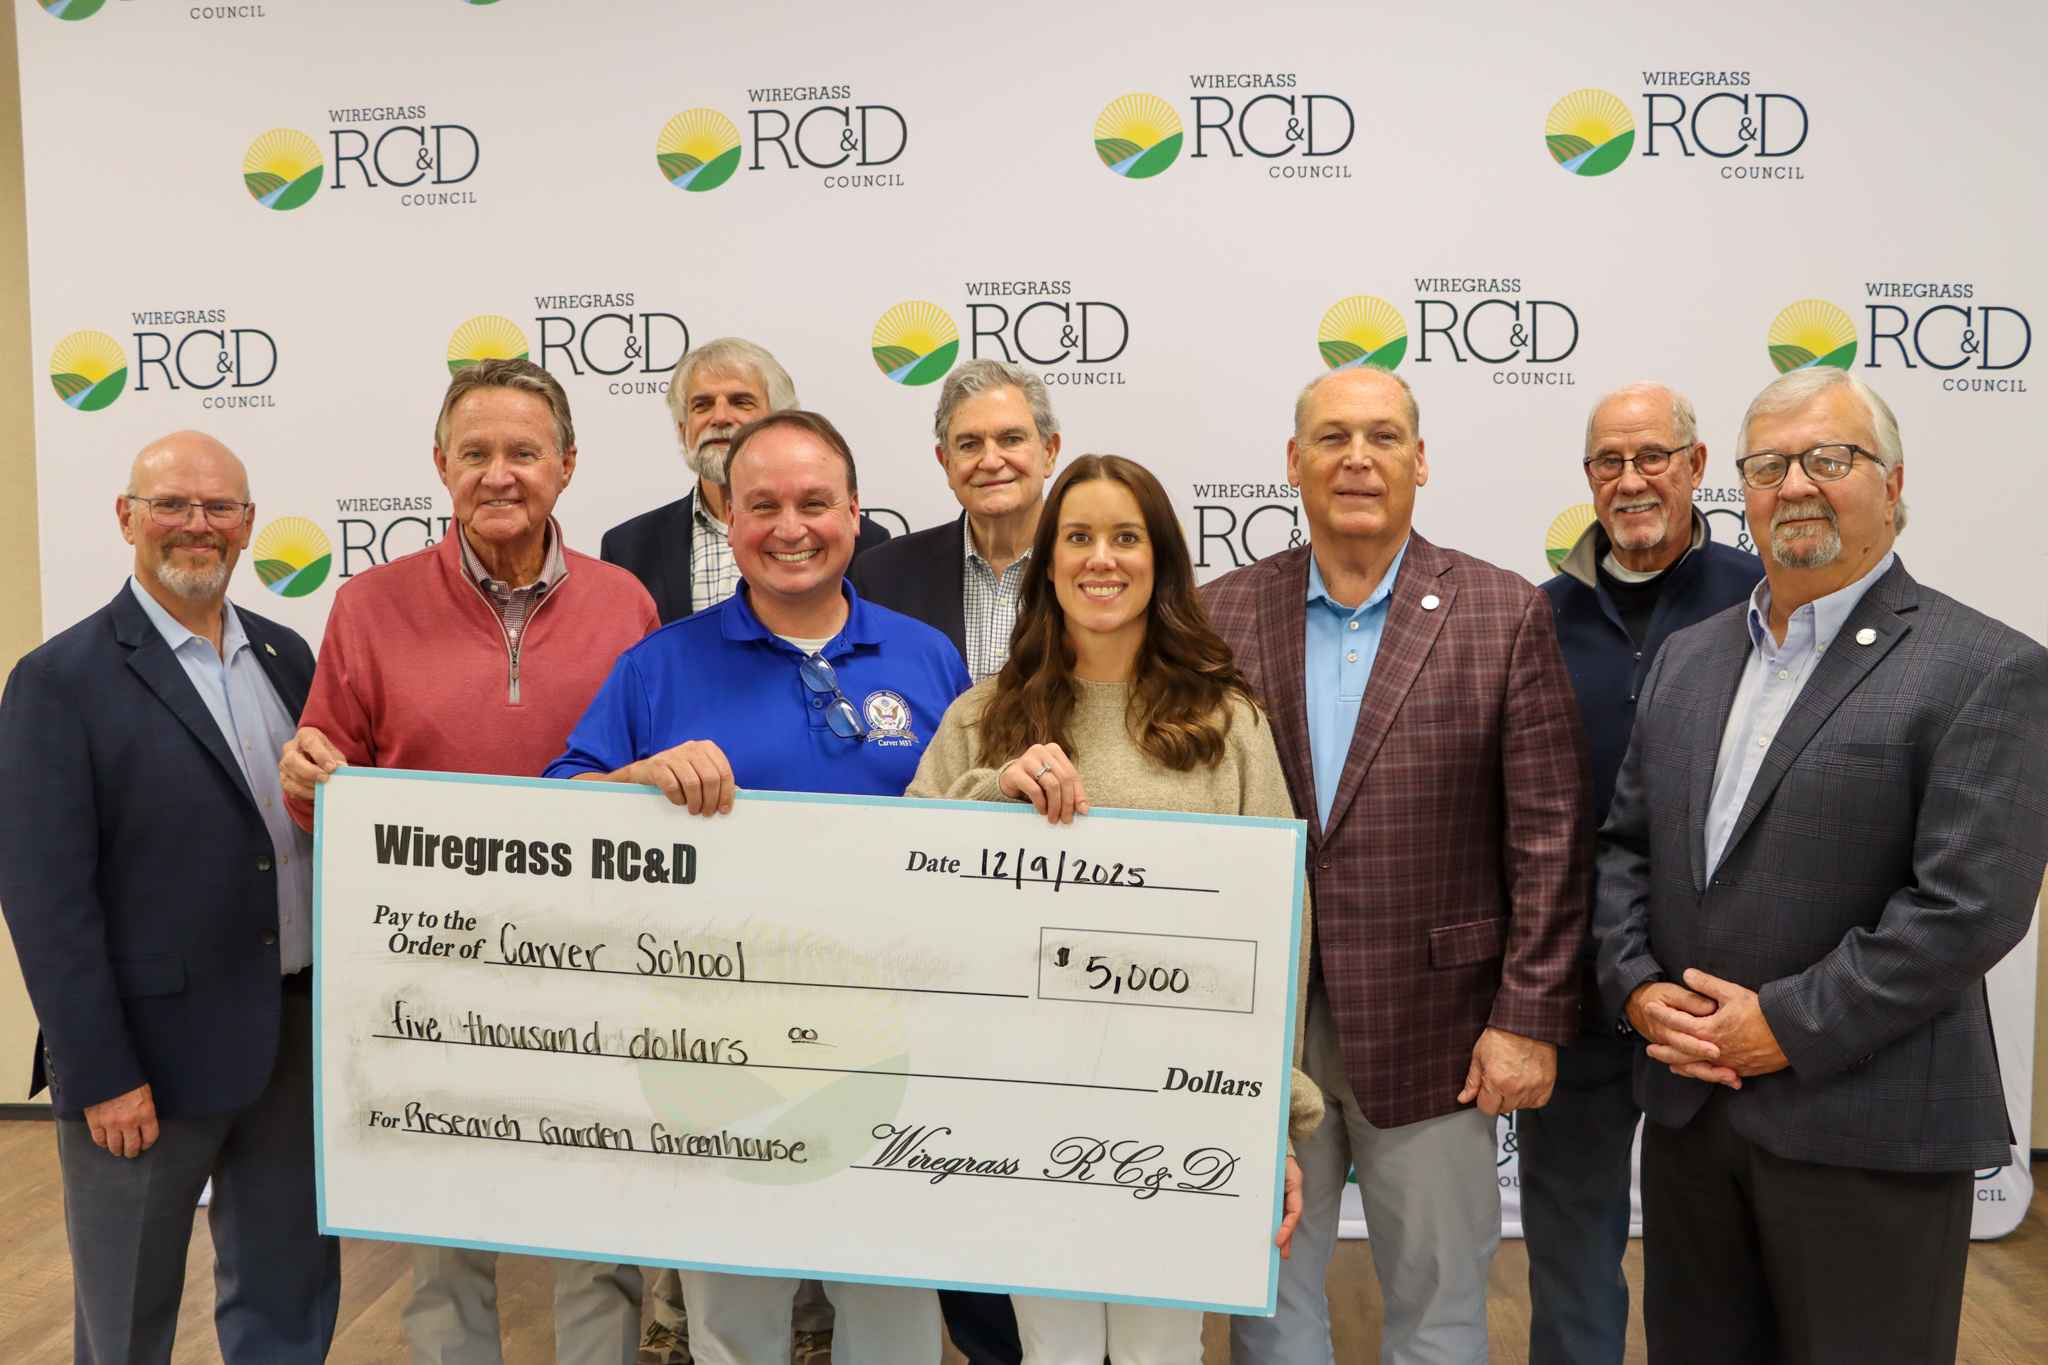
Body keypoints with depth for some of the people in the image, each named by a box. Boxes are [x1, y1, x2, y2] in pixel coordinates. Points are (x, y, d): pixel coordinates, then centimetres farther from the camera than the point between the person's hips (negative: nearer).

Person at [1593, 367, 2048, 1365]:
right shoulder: (1686, 658, 11)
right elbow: (1624, 844, 11)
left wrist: (1786, 1028, -16)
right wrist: (1637, 987, -4)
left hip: (1869, 1131, -5)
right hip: (1688, 1110, 6)